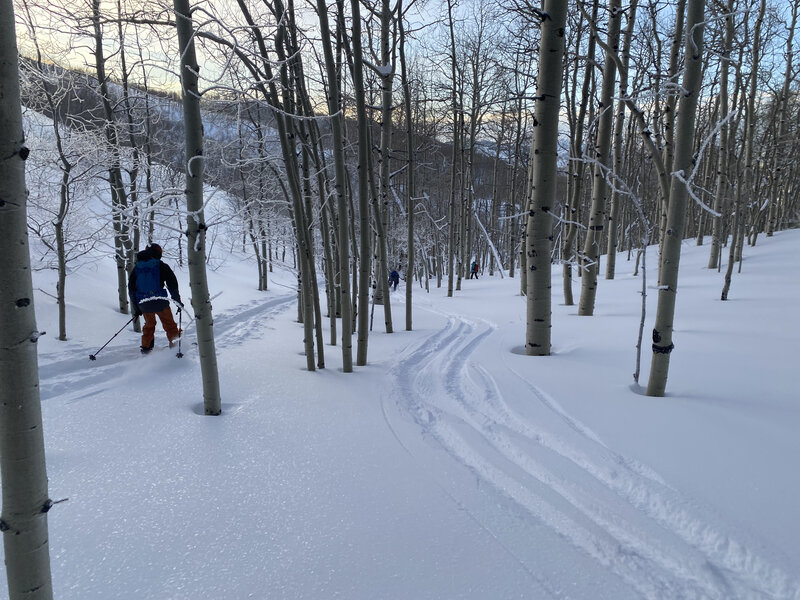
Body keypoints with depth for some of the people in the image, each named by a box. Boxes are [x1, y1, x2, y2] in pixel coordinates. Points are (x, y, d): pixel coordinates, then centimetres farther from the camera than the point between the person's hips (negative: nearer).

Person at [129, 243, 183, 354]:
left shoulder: (136, 268, 11)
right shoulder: (162, 266, -1)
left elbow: (131, 289, 14)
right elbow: (172, 285, -3)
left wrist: (136, 309, 20)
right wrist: (178, 301, 6)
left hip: (143, 304, 4)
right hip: (160, 302, -4)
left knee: (149, 324, 26)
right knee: (169, 324, 11)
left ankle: (146, 347, 23)